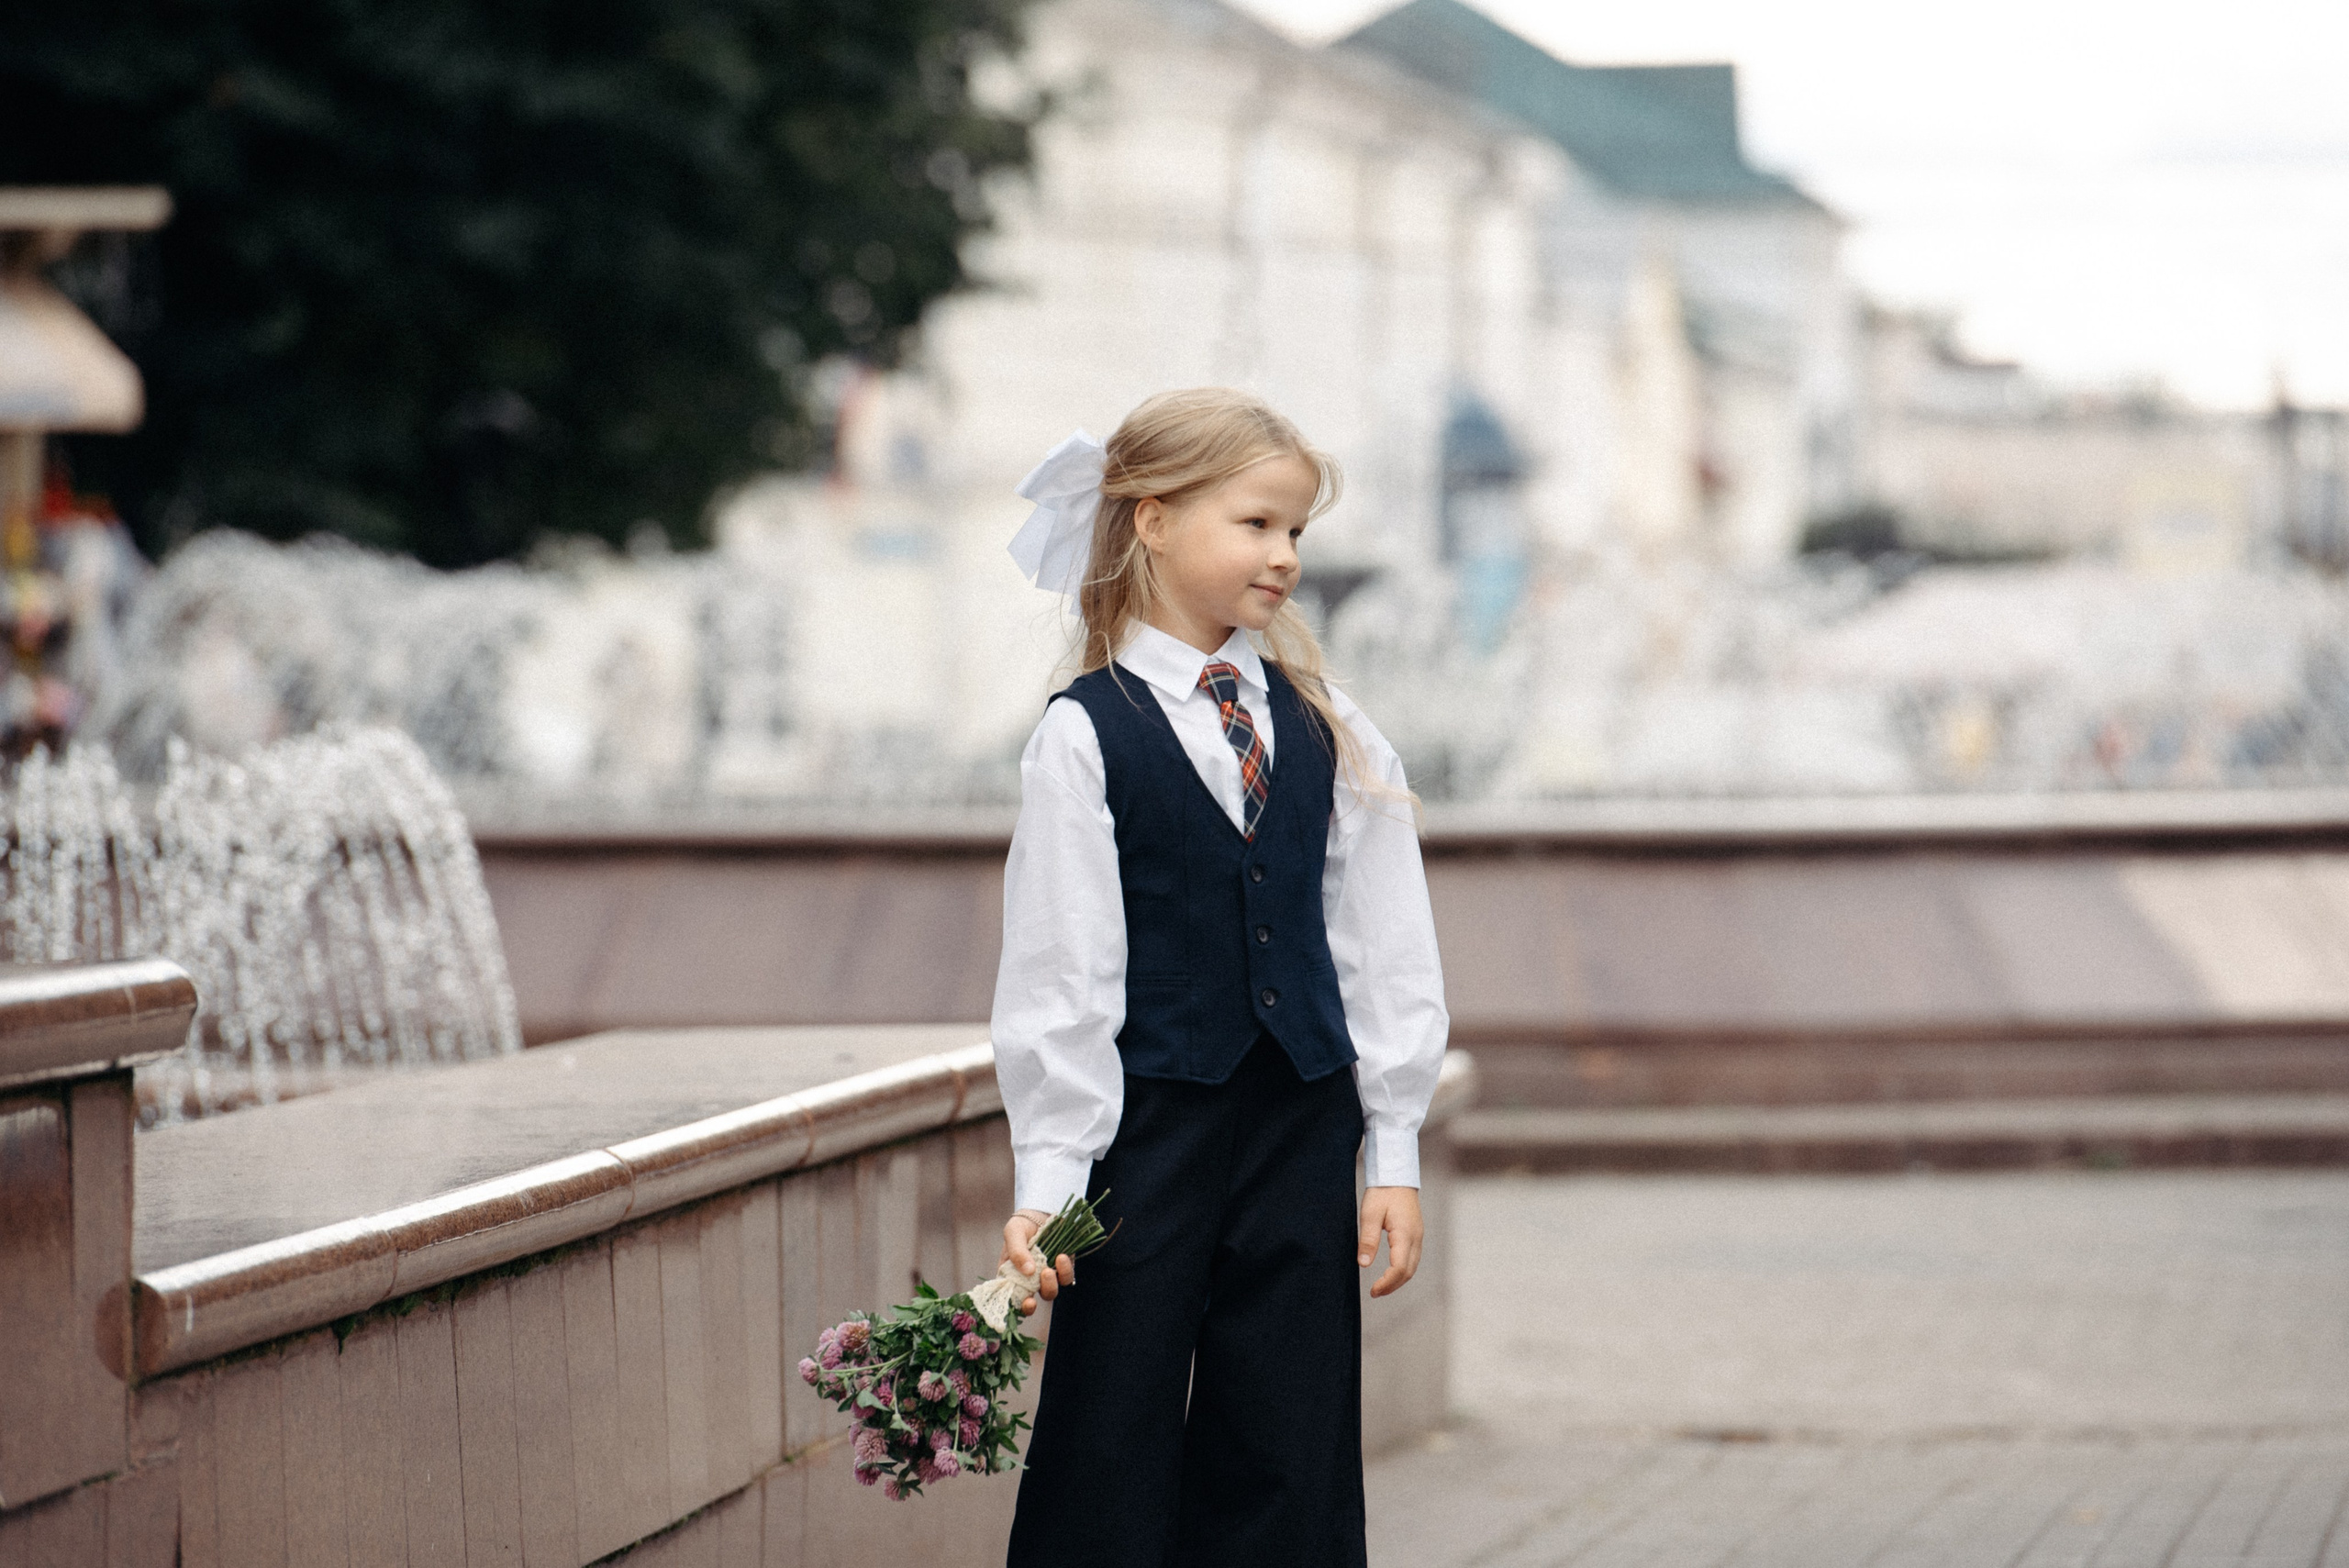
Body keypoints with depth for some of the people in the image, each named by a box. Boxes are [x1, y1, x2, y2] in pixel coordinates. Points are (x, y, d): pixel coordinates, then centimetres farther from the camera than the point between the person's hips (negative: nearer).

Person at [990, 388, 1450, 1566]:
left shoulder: (1325, 731, 7)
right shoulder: (1085, 737, -5)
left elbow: (1382, 941, 9)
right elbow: (1054, 977, -7)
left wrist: (1394, 1153, 6)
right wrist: (1047, 1180, -11)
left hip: (1303, 1127, 4)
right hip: (1150, 1126, -4)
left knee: (1290, 1467, 5)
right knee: (1111, 1463, 0)